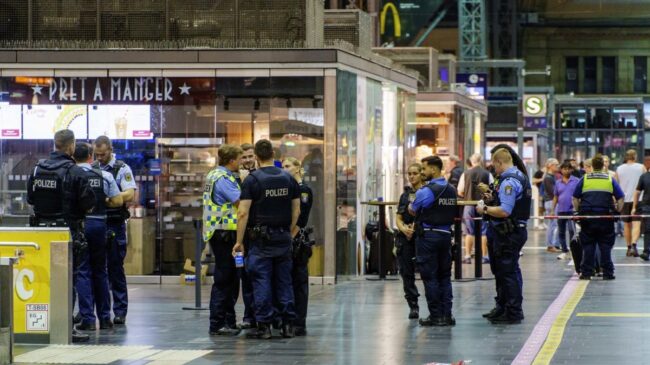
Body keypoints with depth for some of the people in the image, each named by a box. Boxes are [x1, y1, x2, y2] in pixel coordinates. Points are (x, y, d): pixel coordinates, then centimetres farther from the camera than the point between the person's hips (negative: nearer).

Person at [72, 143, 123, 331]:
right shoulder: (104, 176, 0)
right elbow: (118, 201, 0)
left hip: (78, 224, -3)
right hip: (99, 223, 3)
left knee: (82, 272, 2)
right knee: (100, 272, 14)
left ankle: (87, 318, -4)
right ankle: (105, 318, 17)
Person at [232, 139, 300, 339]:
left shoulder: (252, 179, -8)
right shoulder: (288, 178, 6)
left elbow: (243, 213, -11)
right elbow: (296, 210, 8)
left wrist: (239, 241, -6)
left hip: (261, 238, -4)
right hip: (283, 237, 4)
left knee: (262, 281, -1)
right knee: (284, 281, 9)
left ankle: (264, 325, -2)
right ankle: (288, 324, 9)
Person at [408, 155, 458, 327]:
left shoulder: (426, 191, -14)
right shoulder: (452, 190, 8)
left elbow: (412, 210, -1)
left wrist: (411, 205, 20)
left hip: (428, 236, -6)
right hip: (446, 234, 6)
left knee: (430, 277, 0)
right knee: (444, 276, 11)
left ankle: (436, 316, 0)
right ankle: (447, 315, 9)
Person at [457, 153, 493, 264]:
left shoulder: (465, 174, -2)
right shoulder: (487, 174, -4)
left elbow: (460, 192, -2)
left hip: (469, 205, 1)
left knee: (469, 232, 9)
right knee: (484, 232, 6)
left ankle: (467, 256, 8)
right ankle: (484, 256, 7)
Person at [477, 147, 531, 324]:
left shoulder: (509, 181, -20)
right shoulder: (520, 176, 14)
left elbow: (505, 211, -27)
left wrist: (485, 209, -14)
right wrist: (493, 198, 18)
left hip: (508, 234, -11)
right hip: (516, 229, 11)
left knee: (508, 272, -4)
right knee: (502, 270, 20)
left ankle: (513, 313, 2)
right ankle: (502, 308, 30)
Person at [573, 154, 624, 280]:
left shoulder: (584, 179, 5)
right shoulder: (610, 180, 4)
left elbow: (575, 198, 6)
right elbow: (620, 198, 3)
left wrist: (578, 211, 14)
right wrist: (617, 211, 12)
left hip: (587, 216, 0)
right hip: (606, 217, 0)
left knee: (588, 246, 5)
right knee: (605, 246, 4)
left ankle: (586, 273, 2)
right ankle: (607, 273, 2)